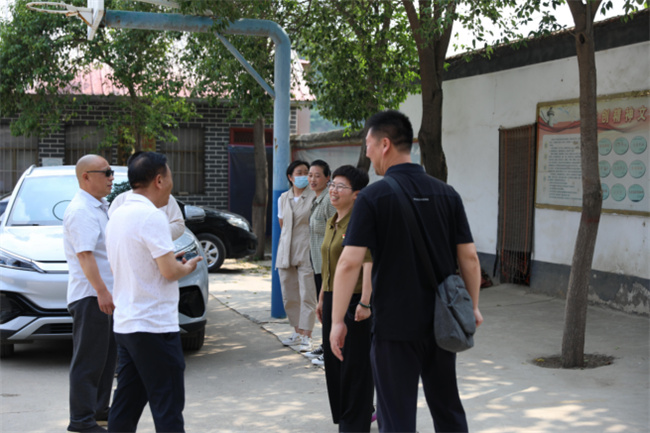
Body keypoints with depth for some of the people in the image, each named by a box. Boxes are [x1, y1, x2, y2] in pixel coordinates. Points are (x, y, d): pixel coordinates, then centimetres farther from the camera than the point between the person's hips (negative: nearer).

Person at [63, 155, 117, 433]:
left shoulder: (98, 207, 17)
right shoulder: (81, 210, -16)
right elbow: (84, 254, -24)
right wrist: (101, 290, -29)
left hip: (104, 294, 10)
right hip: (89, 295, -10)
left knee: (107, 356, 17)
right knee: (89, 360, -6)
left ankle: (100, 409, 28)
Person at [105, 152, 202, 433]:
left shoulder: (118, 216, 12)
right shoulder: (152, 216, -16)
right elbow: (169, 271, -19)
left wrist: (176, 264, 16)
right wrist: (188, 267, 2)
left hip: (125, 323, 9)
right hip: (154, 325, -9)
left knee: (126, 404, 13)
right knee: (168, 408, -3)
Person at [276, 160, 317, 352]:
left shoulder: (314, 197, -5)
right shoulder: (283, 198, 11)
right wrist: (287, 240, 14)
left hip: (305, 252, -5)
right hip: (286, 252, 5)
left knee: (307, 295, -7)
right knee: (289, 296, 9)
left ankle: (306, 336, -5)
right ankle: (297, 332, 21)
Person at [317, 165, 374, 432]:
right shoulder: (332, 223, 14)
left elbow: (368, 263, -22)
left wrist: (365, 302, -27)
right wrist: (322, 298, 22)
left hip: (355, 300, -9)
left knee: (355, 363, 0)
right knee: (334, 361, 14)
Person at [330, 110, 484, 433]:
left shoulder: (372, 197, -11)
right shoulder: (447, 194, 3)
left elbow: (350, 263, -16)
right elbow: (469, 257, 3)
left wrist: (337, 320, -10)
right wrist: (473, 306, 15)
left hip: (395, 325, -5)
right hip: (441, 322, 5)